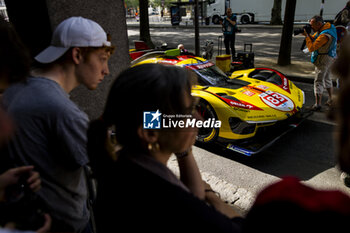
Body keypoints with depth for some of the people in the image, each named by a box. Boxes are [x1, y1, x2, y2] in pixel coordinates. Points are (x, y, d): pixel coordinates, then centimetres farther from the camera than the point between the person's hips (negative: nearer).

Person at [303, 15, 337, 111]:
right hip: (329, 57, 10)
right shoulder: (328, 27, 4)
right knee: (327, 79, 21)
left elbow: (311, 48, -28)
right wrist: (308, 34, -7)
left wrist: (306, 36, -20)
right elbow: (314, 39, 12)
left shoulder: (324, 35, -28)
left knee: (318, 81, -5)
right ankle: (331, 100, 34)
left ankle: (317, 105, -2)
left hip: (323, 59, -10)